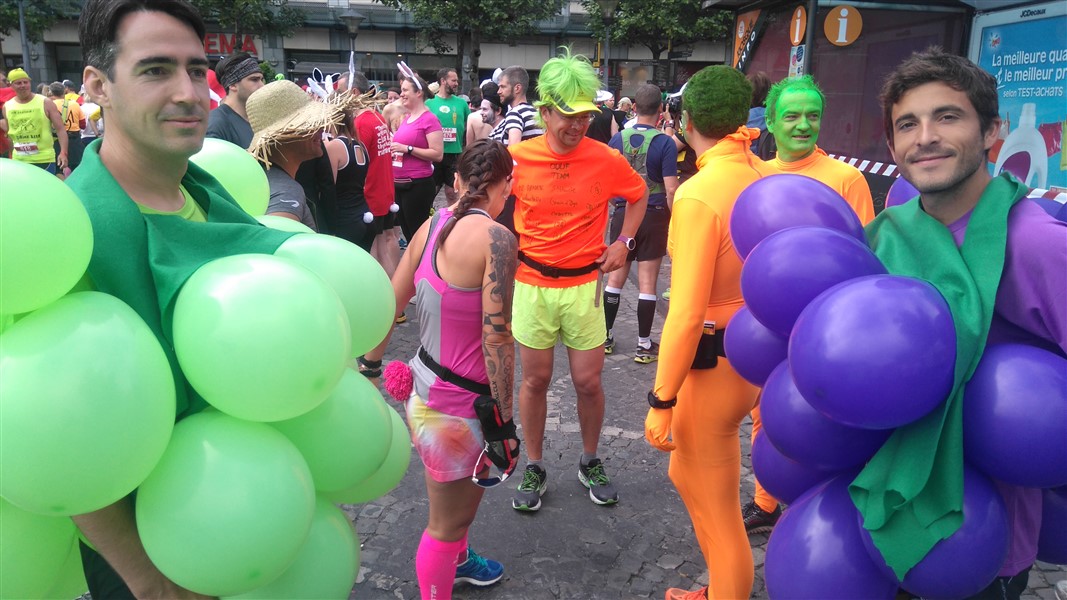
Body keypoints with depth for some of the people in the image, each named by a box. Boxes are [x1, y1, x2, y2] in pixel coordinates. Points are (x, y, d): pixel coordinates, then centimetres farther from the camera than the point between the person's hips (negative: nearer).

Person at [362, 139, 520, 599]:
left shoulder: (431, 226, 0)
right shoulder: (496, 238, -21)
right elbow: (496, 336, -22)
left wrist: (371, 363, 19)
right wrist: (505, 422, -15)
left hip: (426, 385, 8)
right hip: (457, 405, -8)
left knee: (471, 484, 33)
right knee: (448, 521, 14)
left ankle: (458, 561, 58)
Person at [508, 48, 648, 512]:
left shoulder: (607, 160, -7)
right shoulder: (517, 157, -8)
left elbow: (639, 195, 12)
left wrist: (624, 241, 1)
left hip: (584, 284, 0)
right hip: (531, 283, 0)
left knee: (588, 381, 6)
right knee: (535, 380, 10)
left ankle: (590, 463, 31)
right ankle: (534, 468, 28)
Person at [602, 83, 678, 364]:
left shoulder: (618, 139, -1)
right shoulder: (665, 143, -10)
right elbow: (670, 189, -13)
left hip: (623, 213, 3)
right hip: (654, 215, -3)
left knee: (615, 278, 13)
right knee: (647, 283, 3)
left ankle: (605, 336, 21)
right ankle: (644, 345, 11)